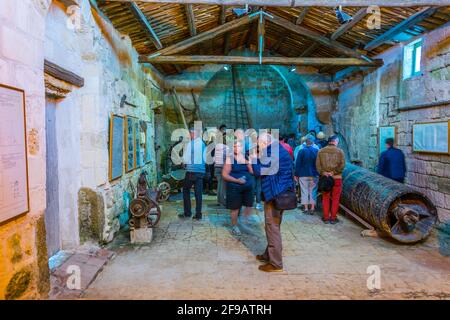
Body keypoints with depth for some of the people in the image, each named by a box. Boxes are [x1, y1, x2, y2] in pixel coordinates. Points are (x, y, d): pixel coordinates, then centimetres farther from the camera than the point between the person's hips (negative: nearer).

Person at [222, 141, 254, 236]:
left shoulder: (246, 157, 5)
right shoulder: (230, 159, -8)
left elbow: (251, 172, 1)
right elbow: (224, 175, -11)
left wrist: (246, 162, -14)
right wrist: (237, 180, -19)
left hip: (248, 186, 4)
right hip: (235, 188, -4)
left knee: (249, 206, 9)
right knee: (235, 209, 4)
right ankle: (234, 227, 22)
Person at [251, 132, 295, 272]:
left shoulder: (272, 153, -18)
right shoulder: (280, 150, 13)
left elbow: (259, 171, -18)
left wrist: (254, 159, -2)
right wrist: (257, 158, 11)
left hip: (274, 194, -10)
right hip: (281, 194, 10)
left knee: (272, 227, -3)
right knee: (273, 227, 19)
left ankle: (275, 263, 4)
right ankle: (269, 254, 33)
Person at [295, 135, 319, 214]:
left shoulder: (302, 151, -9)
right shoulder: (316, 151, -4)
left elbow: (297, 164, -7)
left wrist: (296, 174, 0)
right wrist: (318, 173, 9)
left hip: (303, 175, -1)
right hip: (314, 175, 2)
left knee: (304, 191, 6)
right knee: (313, 191, 9)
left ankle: (306, 208, 10)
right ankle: (312, 208, 11)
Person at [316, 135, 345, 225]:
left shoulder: (321, 151, 2)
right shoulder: (340, 151, -3)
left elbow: (318, 164, -5)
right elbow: (342, 165, -10)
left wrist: (323, 173, -9)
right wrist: (333, 172, -10)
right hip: (337, 178, -2)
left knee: (325, 198, 9)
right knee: (335, 198, 7)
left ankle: (326, 218, 13)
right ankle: (333, 218, 10)